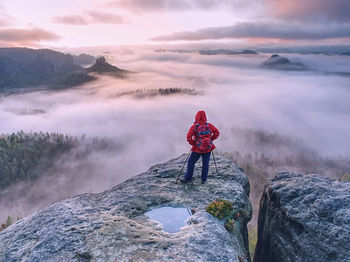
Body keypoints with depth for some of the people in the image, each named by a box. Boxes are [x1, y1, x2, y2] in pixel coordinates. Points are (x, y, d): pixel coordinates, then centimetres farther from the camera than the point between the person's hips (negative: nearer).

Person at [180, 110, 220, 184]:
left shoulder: (194, 126, -12)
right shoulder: (209, 125, -3)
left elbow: (188, 136, -19)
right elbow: (217, 132, 0)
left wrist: (192, 143, -4)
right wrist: (211, 139, 5)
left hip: (197, 148, -2)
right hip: (208, 148, 3)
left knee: (191, 162, 12)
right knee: (205, 164, 11)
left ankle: (188, 178, 20)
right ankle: (204, 180, 18)